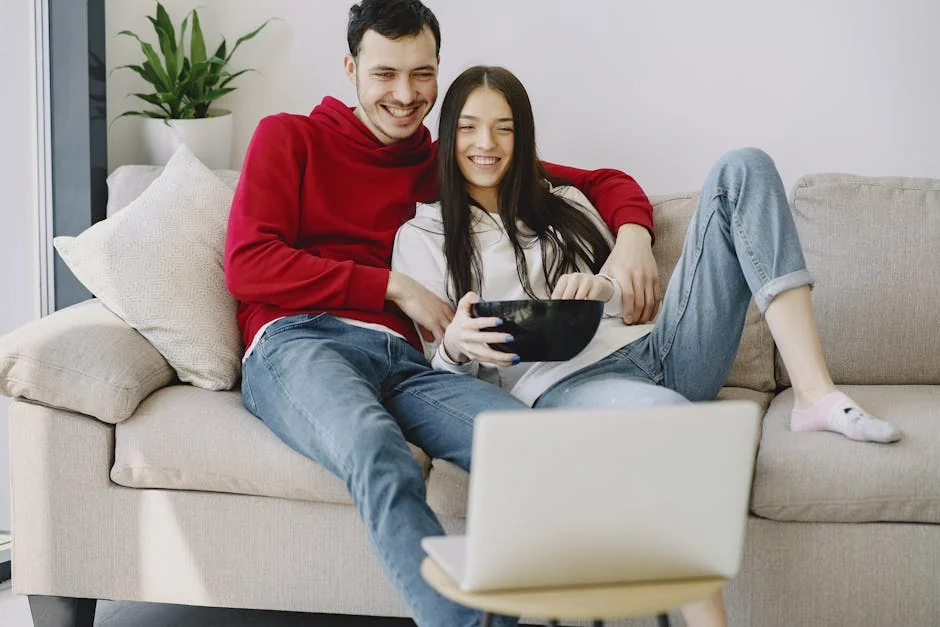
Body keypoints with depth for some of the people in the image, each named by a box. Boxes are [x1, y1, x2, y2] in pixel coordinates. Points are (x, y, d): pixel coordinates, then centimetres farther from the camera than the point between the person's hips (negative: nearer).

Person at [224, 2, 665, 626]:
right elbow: (247, 266, 4)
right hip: (299, 344, -3)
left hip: (405, 362, 4)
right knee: (381, 454, -40)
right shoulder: (289, 138, 18)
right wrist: (395, 288, -1)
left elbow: (603, 182, 30)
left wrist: (633, 234, 4)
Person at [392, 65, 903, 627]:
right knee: (670, 416, -44)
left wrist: (602, 286, -2)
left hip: (656, 349, 6)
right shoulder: (423, 237, 15)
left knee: (742, 170, -9)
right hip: (563, 385, -5)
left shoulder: (566, 202, 27)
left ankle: (817, 395, -20)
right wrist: (457, 346, -17)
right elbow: (440, 372, 8)